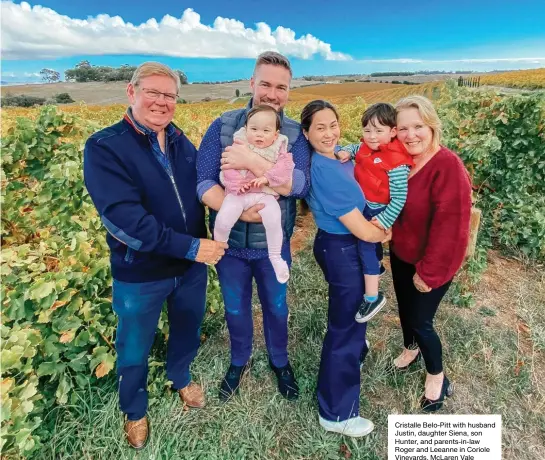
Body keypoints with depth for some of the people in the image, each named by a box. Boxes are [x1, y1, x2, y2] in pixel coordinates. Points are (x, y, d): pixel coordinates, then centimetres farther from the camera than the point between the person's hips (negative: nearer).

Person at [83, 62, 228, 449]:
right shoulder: (104, 147, -17)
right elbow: (122, 217, -28)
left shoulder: (182, 142, 2)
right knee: (134, 349, 19)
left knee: (188, 330, 26)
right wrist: (190, 247, -28)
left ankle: (181, 377, 58)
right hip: (140, 275, -4)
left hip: (191, 266, 5)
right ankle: (134, 409, 48)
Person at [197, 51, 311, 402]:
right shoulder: (223, 126, -7)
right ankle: (239, 362, 48)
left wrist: (251, 161, -32)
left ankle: (280, 362, 48)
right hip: (230, 241, 1)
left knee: (276, 308, 20)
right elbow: (203, 182, -14)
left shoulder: (296, 135, -7)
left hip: (273, 245, 0)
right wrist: (238, 212, -28)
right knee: (236, 309, 20)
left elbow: (300, 186, -23)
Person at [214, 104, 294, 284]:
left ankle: (275, 257, -1)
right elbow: (228, 168, -3)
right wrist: (237, 183, -20)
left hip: (265, 195, 0)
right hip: (238, 193, 0)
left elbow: (284, 168, -10)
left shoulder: (279, 150, 5)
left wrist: (266, 177, -24)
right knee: (223, 219, -21)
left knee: (274, 220, -26)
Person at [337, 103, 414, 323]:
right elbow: (354, 148, 19)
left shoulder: (395, 162, -28)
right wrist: (346, 151, -4)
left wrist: (384, 221, -29)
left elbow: (399, 198, -28)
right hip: (364, 205, 9)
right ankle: (376, 266, 56)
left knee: (365, 245, -10)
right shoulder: (367, 147, -5)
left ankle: (372, 297, 2)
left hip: (378, 210, -8)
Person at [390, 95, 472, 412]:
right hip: (401, 255, 7)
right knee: (405, 308, 22)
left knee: (420, 319, 5)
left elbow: (450, 225, -25)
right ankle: (411, 349, 52)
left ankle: (437, 377, 33)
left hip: (433, 263, -6)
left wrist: (429, 272, -20)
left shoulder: (448, 166, -25)